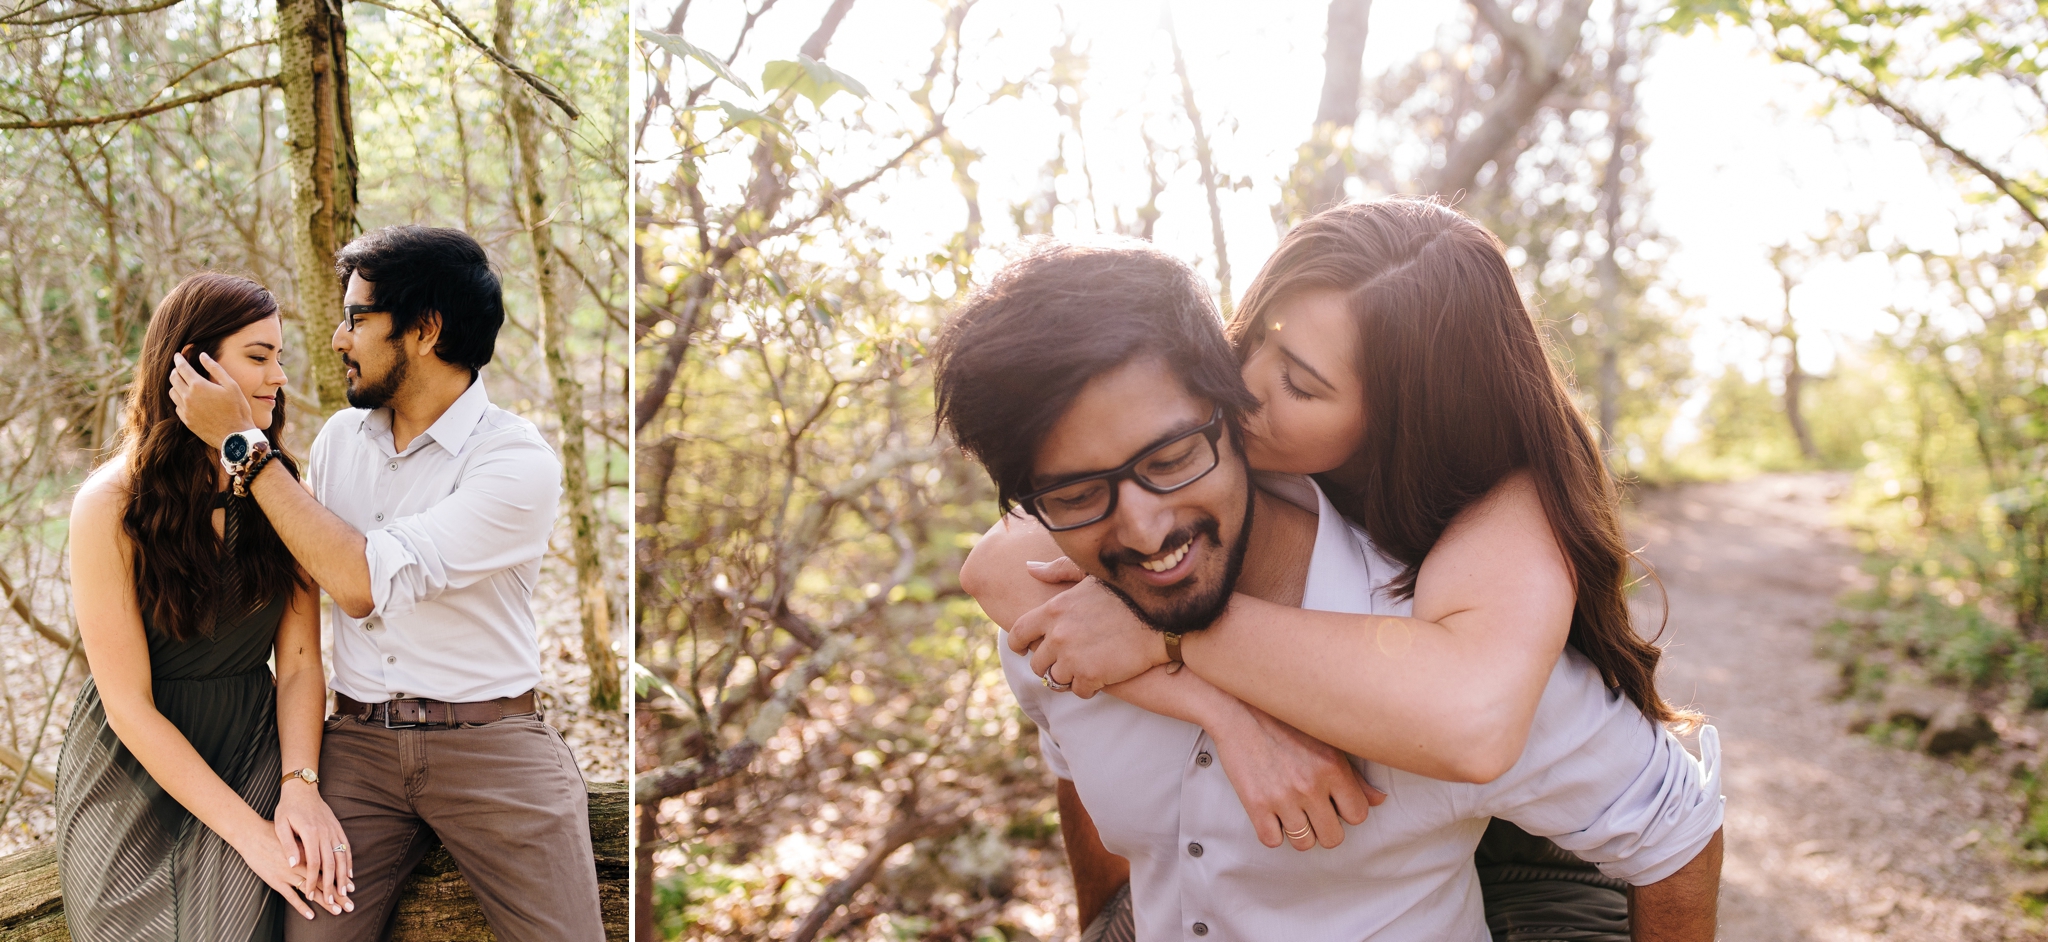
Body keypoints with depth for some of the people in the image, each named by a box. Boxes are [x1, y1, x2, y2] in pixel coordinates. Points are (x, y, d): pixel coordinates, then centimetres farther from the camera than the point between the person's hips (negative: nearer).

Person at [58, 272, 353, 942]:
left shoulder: (279, 490, -2)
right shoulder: (112, 504, -14)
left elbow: (300, 666, -4)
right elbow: (129, 704, -15)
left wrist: (300, 785, -22)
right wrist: (249, 830, -20)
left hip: (253, 750, 2)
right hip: (133, 768, -2)